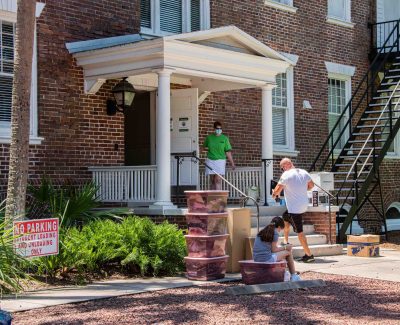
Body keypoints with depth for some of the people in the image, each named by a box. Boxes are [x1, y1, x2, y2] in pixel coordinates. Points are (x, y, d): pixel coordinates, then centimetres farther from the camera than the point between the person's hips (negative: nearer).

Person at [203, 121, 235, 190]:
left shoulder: (224, 138, 0)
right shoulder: (209, 137, 5)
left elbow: (228, 152, -1)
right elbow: (205, 147, 24)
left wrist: (232, 163, -4)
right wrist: (208, 149, 6)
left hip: (220, 160, -3)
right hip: (210, 160, 3)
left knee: (218, 180, -11)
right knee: (212, 181, 7)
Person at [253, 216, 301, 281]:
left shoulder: (262, 232, 15)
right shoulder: (275, 233, -6)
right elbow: (274, 249, -7)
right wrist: (285, 247, 7)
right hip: (267, 259, -8)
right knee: (288, 252, 12)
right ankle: (293, 276, 21)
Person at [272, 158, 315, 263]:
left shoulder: (286, 175, -16)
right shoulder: (304, 173, 4)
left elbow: (277, 191, -10)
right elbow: (311, 185, 18)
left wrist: (275, 193, 12)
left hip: (294, 208, -8)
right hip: (304, 205, 8)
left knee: (299, 232, -2)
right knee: (286, 218, 29)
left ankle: (309, 255, 0)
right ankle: (286, 241, 36)